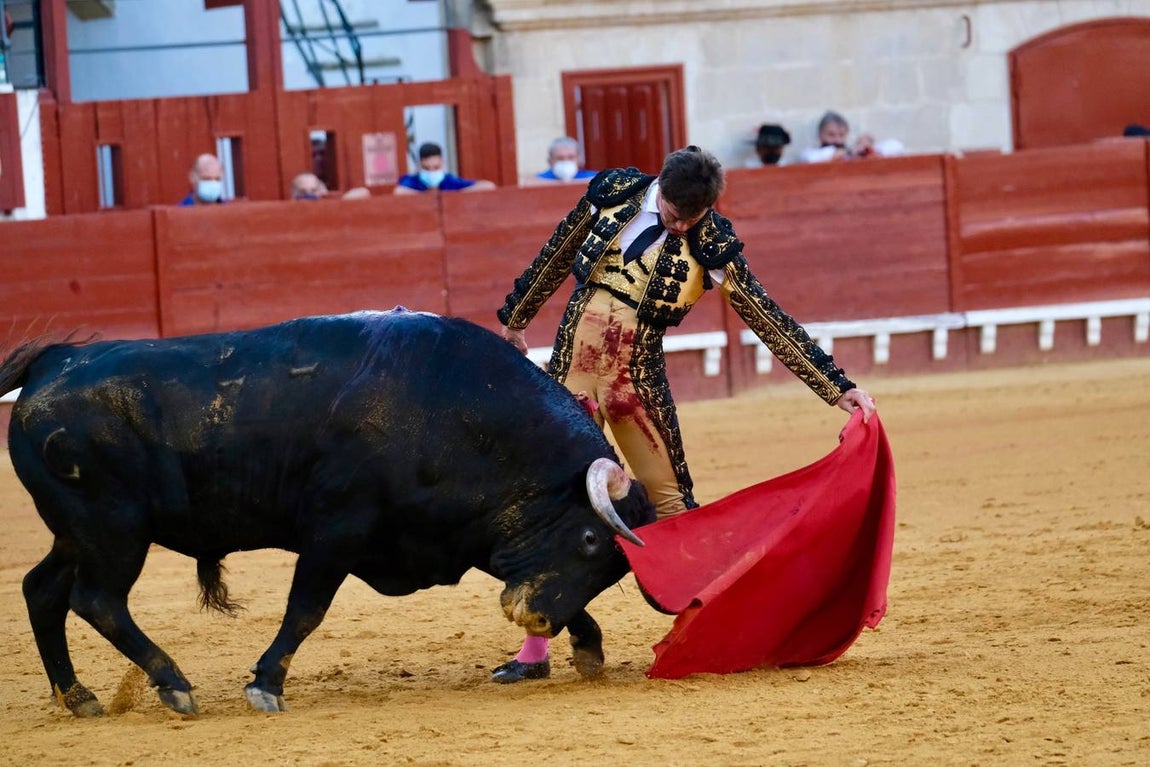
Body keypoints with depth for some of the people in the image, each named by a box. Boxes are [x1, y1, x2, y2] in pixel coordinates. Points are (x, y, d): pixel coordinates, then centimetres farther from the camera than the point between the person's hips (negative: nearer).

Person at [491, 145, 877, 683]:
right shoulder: (613, 191, -4)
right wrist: (516, 317, 23)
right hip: (571, 370, 1)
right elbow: (554, 259, 11)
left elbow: (769, 321, -8)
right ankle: (534, 650, 5)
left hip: (638, 378, -1)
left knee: (670, 500, 1)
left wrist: (838, 387, -11)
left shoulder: (711, 242, -9)